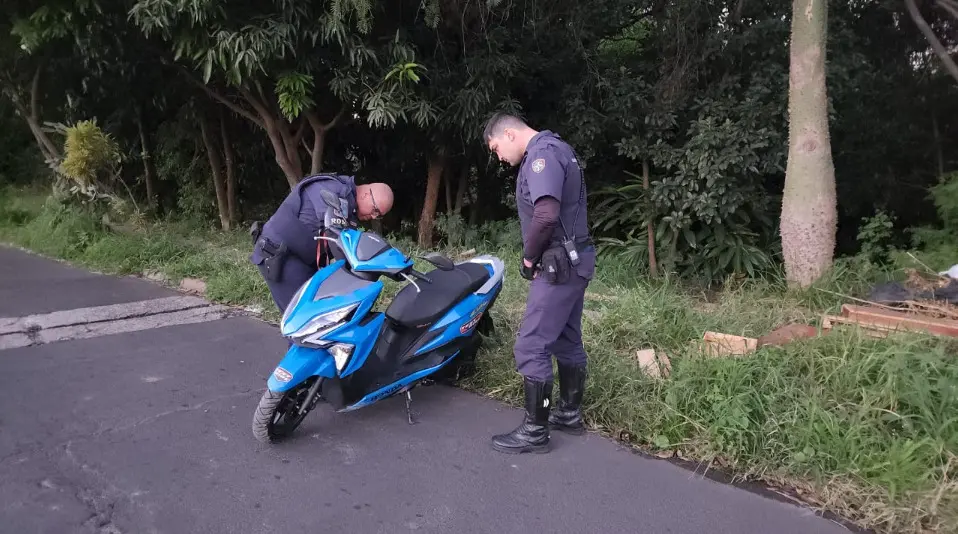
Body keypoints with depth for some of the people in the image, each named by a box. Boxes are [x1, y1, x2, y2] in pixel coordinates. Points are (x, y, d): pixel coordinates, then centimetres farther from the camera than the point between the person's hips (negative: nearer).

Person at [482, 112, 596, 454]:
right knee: (567, 341, 17)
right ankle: (570, 415, 30)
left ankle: (535, 431, 3)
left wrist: (528, 257, -14)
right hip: (574, 260, 11)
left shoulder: (541, 154, -16)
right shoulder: (553, 149, 17)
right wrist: (535, 256, 9)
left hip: (559, 264, -11)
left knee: (531, 347, -6)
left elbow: (546, 215, -29)